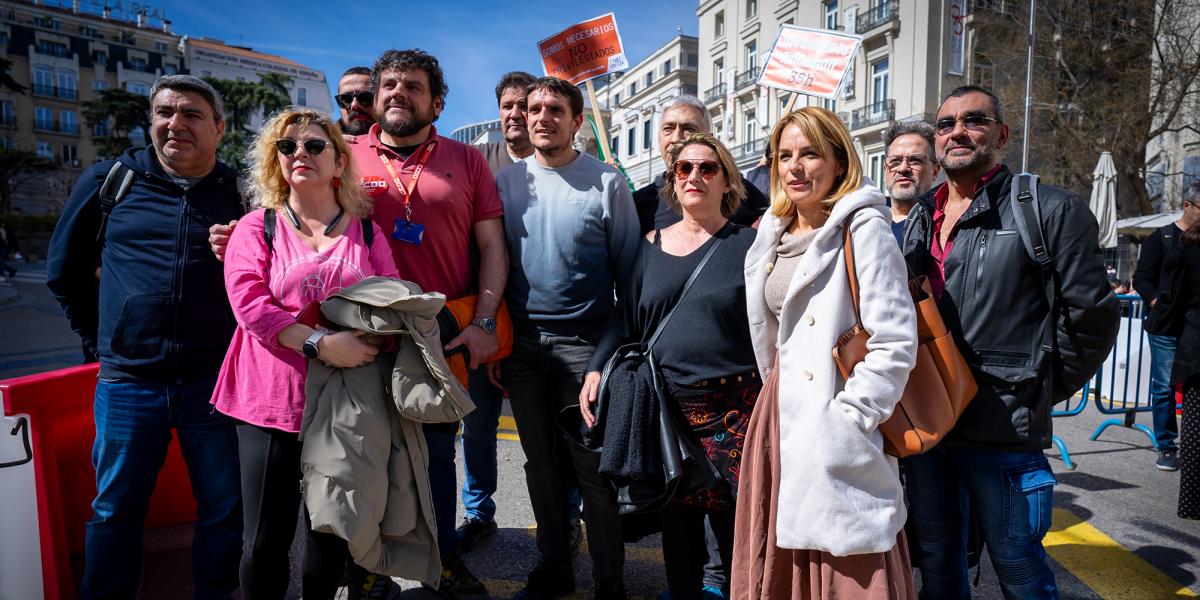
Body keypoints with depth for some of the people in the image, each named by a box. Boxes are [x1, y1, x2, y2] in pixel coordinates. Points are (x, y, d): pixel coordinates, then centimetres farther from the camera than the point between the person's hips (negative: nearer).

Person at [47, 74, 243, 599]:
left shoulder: (239, 193, 1)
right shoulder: (109, 179, 3)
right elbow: (64, 269, 12)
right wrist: (102, 336, 11)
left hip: (215, 380, 0)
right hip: (128, 381, 1)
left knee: (223, 509, 10)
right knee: (115, 511, 14)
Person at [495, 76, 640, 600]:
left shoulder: (606, 183, -4)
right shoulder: (507, 182, 6)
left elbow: (628, 272, -2)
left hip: (586, 343, -4)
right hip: (522, 342, 4)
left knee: (593, 468, 3)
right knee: (541, 463, 15)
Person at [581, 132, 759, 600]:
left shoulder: (749, 244, 0)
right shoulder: (652, 245, 9)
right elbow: (626, 319, 11)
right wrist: (596, 369, -2)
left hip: (733, 408, -2)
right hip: (666, 408, 3)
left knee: (736, 526, 2)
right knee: (677, 524, 12)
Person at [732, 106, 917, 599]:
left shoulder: (862, 228, -9)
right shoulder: (773, 235, 12)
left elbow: (896, 342, -16)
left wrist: (848, 417, -16)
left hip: (832, 434, -7)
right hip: (779, 417, 7)